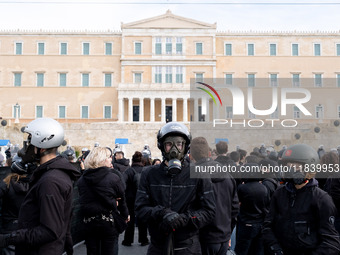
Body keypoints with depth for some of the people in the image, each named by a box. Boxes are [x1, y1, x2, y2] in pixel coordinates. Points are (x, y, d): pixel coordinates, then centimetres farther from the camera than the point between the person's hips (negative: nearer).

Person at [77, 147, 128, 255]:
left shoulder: (82, 179, 0)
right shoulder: (113, 178, -10)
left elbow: (82, 202, 3)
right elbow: (121, 199, 1)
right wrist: (125, 215, 16)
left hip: (89, 222, 4)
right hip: (108, 222, -3)